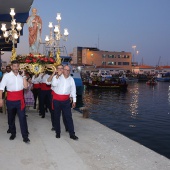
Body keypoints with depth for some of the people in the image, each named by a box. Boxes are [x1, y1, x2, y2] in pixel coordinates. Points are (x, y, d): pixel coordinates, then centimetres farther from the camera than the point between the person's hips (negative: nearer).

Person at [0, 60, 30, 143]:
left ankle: (25, 136, 2)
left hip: (20, 100, 1)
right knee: (11, 118, 13)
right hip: (10, 100, -1)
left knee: (22, 118, -2)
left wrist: (24, 76, -8)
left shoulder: (21, 76, 7)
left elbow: (26, 86, -2)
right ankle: (13, 133, 31)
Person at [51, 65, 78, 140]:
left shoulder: (71, 79, 5)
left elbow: (73, 90, 8)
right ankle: (58, 132, 24)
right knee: (57, 116, 10)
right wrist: (58, 75, -27)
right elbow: (54, 84, -23)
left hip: (66, 100, 2)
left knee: (69, 117, -1)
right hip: (56, 100, -1)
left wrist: (74, 100, 8)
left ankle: (72, 134, 4)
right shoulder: (57, 77, -4)